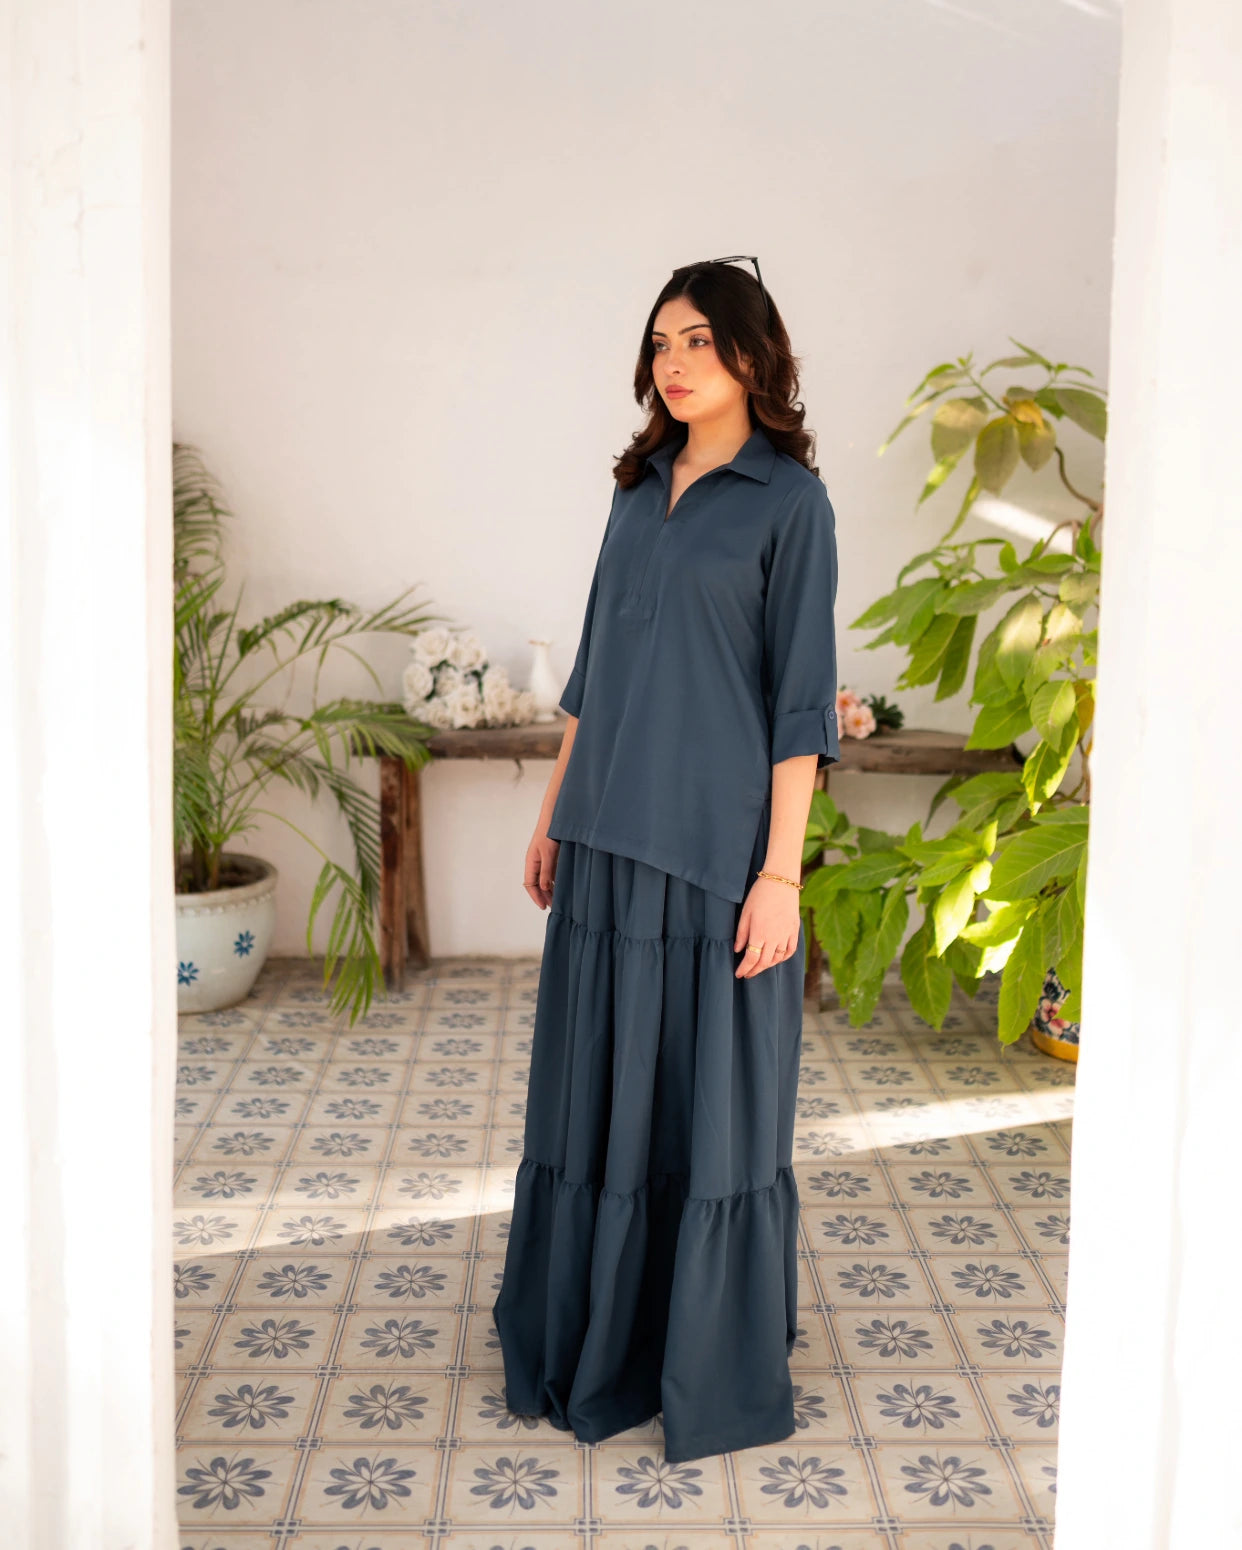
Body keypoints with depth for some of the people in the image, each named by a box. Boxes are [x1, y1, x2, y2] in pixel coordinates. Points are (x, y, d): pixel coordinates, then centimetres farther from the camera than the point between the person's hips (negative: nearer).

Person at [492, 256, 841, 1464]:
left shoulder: (789, 500, -6)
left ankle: (718, 1373, 21)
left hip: (716, 845, -6)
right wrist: (554, 816, 15)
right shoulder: (641, 491, 12)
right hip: (609, 841, 6)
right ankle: (591, 1333, 32)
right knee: (598, 1088, 14)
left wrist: (779, 872, -14)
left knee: (714, 1099, 4)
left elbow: (799, 698, -10)